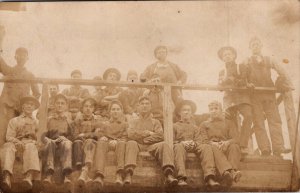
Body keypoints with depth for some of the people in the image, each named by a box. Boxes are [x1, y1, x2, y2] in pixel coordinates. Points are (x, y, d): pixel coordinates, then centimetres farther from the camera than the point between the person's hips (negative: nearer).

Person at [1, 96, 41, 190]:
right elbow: (9, 136, 8)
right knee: (8, 147, -36)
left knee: (31, 147, -38)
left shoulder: (36, 122, 28)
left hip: (30, 143, 0)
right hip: (16, 143, 1)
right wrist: (17, 142, -14)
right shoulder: (14, 120, 23)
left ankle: (29, 176, -66)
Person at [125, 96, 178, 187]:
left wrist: (143, 139, -2)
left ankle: (169, 174, -53)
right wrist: (148, 133, 1)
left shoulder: (155, 122, 27)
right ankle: (128, 174, -56)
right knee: (131, 143, -36)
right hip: (137, 145, 0)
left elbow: (160, 136, 6)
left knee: (164, 145, -32)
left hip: (152, 145, 1)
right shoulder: (134, 121, 28)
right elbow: (131, 134, 5)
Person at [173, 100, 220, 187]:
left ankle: (210, 178, -48)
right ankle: (181, 178, -57)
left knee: (207, 147, -32)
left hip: (194, 146, 3)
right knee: (179, 147, -42)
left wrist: (194, 143, -6)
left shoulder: (195, 127, 34)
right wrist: (181, 142, -9)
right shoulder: (175, 126, 27)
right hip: (180, 144, -2)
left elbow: (202, 140, 18)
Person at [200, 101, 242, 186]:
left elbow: (236, 139, 11)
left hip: (226, 146, 1)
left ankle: (233, 171, -62)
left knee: (234, 146, -35)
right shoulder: (204, 124, 28)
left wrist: (227, 142, -13)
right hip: (211, 146, -1)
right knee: (214, 148, -38)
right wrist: (211, 143, -12)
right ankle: (227, 172, -66)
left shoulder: (229, 123, 27)